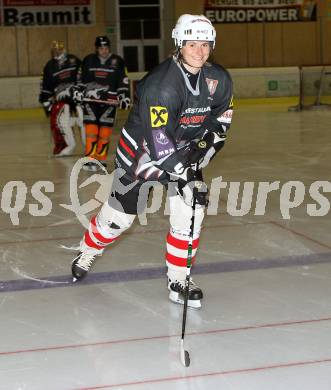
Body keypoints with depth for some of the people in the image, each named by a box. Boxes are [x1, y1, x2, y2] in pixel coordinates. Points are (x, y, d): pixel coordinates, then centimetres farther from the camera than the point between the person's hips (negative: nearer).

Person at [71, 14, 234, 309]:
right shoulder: (163, 84, -31)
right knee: (120, 214, 7)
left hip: (184, 150, 5)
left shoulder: (218, 80, -10)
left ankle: (178, 279, 5)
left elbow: (220, 122, 5)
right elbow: (157, 141, -33)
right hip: (141, 149, -5)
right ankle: (88, 251, 37)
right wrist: (184, 172, -31)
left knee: (190, 212, -10)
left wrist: (203, 149, -8)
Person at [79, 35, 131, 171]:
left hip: (109, 99, -1)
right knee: (91, 128, -9)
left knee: (105, 131, -1)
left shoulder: (117, 61, 2)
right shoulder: (88, 60, 7)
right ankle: (90, 159, -9)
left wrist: (124, 96, -5)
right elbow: (81, 79, 17)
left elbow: (124, 81, 3)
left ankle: (100, 158, 9)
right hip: (91, 98, 1)